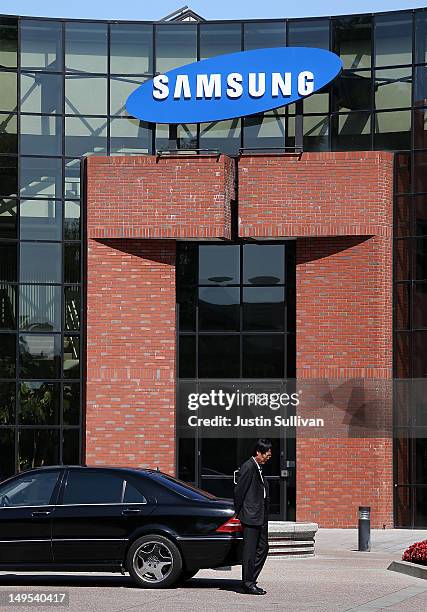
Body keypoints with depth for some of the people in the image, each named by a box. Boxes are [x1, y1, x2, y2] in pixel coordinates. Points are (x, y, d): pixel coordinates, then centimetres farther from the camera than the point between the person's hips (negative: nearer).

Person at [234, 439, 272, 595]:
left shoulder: (259, 467, 15)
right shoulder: (248, 467, -14)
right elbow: (239, 491, -13)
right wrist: (238, 514, -7)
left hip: (261, 517, 10)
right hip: (250, 517, -10)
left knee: (263, 548, 11)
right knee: (250, 550, -3)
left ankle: (250, 581, 17)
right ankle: (248, 583, 3)